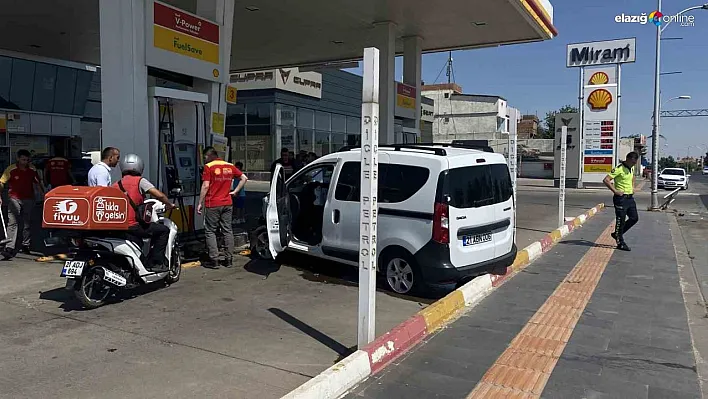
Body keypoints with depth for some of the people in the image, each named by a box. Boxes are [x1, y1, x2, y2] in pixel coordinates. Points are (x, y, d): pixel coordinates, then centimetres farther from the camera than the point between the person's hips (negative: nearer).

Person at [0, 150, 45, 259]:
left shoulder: (32, 170, 3)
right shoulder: (11, 169, -6)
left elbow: (37, 183, 15)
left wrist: (43, 194, 7)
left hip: (29, 199, 3)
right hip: (15, 199, -3)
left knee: (27, 223, 10)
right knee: (12, 223, -10)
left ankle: (25, 245, 22)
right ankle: (9, 247, -16)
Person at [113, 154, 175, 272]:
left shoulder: (115, 185, 13)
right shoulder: (140, 181, -3)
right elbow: (159, 195, -12)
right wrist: (169, 204, 6)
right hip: (133, 226, -7)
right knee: (163, 230, 5)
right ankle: (155, 263, 2)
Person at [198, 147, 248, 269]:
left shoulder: (209, 167, -8)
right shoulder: (230, 166, 9)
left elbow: (205, 186, -12)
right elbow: (244, 178, 11)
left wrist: (200, 203, -7)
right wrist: (235, 191, 10)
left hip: (213, 204, -5)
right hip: (227, 204, 5)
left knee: (210, 231, 4)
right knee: (227, 230, 10)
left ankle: (214, 260, 1)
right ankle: (228, 259, 12)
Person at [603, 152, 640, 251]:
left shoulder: (631, 169, 11)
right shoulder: (619, 169, -15)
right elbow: (606, 180, -23)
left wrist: (632, 188, 19)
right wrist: (615, 191, -21)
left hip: (630, 197, 9)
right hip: (621, 198, -9)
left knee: (634, 218, 10)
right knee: (621, 220, -2)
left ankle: (617, 234, 23)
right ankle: (620, 243, 7)